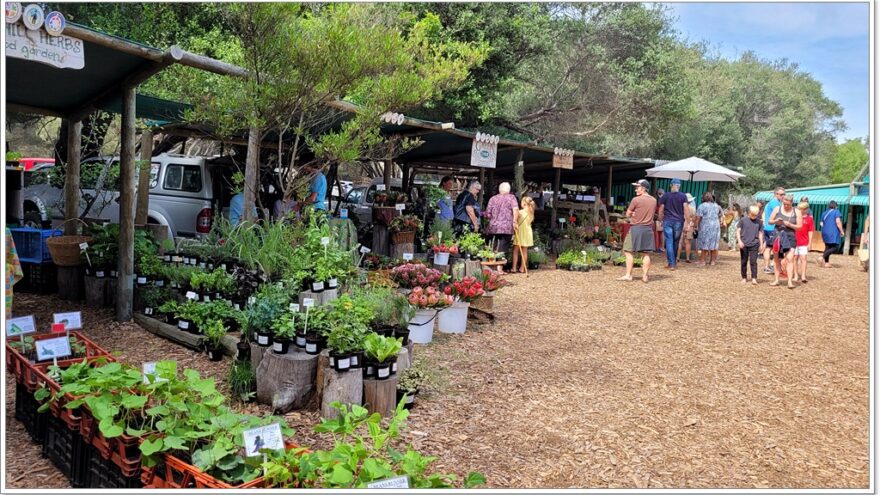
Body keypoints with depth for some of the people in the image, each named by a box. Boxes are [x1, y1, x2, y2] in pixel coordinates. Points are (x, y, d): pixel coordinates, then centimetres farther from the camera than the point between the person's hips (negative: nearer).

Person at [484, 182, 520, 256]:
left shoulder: (493, 198, 11)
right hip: (507, 228, -2)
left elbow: (487, 214, 8)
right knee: (503, 250, -2)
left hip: (493, 228, 3)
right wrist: (514, 221, -12)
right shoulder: (511, 197, 5)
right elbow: (515, 209, -13)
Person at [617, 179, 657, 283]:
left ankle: (628, 275, 1)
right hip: (648, 228, 6)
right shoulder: (654, 200, 7)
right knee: (646, 254, 7)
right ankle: (645, 276, 9)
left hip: (636, 228, -5)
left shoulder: (636, 200, -11)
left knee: (629, 252, 2)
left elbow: (628, 214, -4)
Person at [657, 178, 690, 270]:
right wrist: (688, 222, -3)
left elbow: (661, 210, 3)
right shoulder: (683, 196, 1)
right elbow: (686, 209, -5)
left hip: (667, 221, -1)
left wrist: (660, 221, 14)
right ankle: (673, 261, 21)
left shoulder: (665, 196, 2)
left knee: (669, 242, -2)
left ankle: (671, 263, -7)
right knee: (676, 242, 12)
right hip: (679, 221, 1)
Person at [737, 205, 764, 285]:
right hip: (744, 244, 0)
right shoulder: (743, 220, -1)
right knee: (743, 262, 8)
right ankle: (744, 277, 19)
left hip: (754, 244, 0)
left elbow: (760, 233, 11)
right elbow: (738, 231, 1)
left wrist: (761, 244, 11)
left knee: (753, 262, -6)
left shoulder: (759, 222, 4)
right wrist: (739, 241, -10)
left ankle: (754, 278, -5)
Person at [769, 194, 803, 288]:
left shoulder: (797, 212, 0)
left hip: (790, 237, -2)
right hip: (778, 235, 2)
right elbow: (770, 221, 7)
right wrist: (776, 221, -14)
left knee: (790, 259, -11)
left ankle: (790, 282, -13)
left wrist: (789, 224, -17)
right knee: (777, 259, 9)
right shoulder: (777, 209, 3)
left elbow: (799, 226, -2)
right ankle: (776, 280, 17)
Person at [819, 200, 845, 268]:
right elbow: (838, 222, -14)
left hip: (825, 233, 7)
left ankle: (826, 262, 8)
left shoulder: (824, 213, 13)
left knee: (827, 247, 12)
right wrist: (841, 231, -7)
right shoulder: (836, 212, -5)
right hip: (833, 233, -7)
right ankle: (823, 257, -25)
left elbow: (821, 224, 12)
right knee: (835, 247, -6)